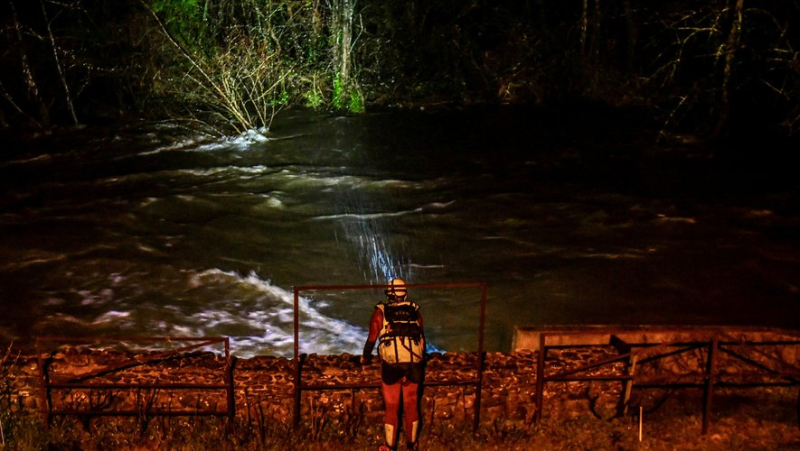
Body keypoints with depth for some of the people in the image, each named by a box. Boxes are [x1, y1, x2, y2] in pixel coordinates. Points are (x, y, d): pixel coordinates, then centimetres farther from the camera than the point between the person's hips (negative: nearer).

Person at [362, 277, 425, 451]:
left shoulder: (380, 312, 3)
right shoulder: (415, 311, 10)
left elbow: (372, 339, 7)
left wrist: (365, 358, 26)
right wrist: (421, 358, 36)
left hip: (391, 364, -2)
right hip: (414, 364, 2)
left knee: (392, 407, 9)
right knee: (412, 405, 15)